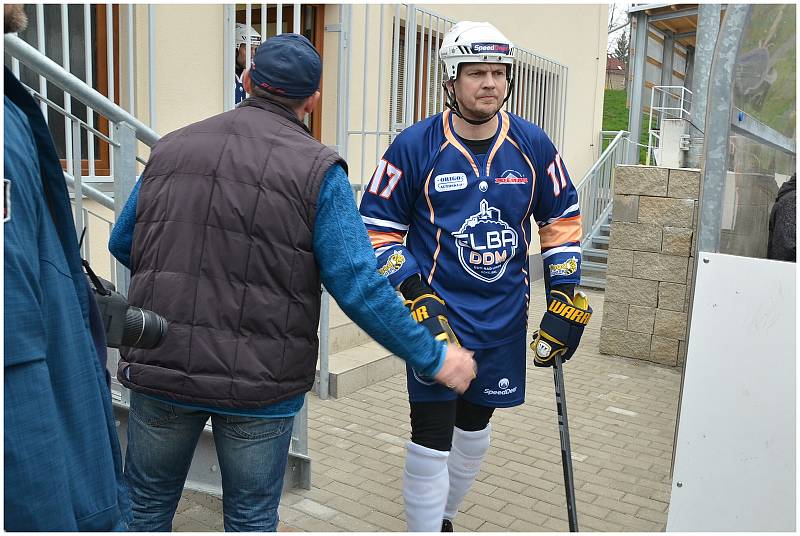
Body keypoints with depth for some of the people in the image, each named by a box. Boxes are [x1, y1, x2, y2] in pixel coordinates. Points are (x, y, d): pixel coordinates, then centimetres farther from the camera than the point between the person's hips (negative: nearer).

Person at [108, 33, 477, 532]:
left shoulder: (171, 147, 3)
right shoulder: (318, 169, -10)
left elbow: (122, 244, 13)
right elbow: (359, 287, -16)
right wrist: (435, 357, -6)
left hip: (158, 366, 4)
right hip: (260, 385, -3)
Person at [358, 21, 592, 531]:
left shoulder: (533, 145, -1)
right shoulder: (416, 146, -10)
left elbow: (562, 218, 10)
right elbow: (378, 227, -5)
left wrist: (563, 298, 3)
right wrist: (414, 293, -16)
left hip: (504, 317, 4)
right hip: (437, 313, -4)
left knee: (475, 428, 19)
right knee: (432, 437, -4)